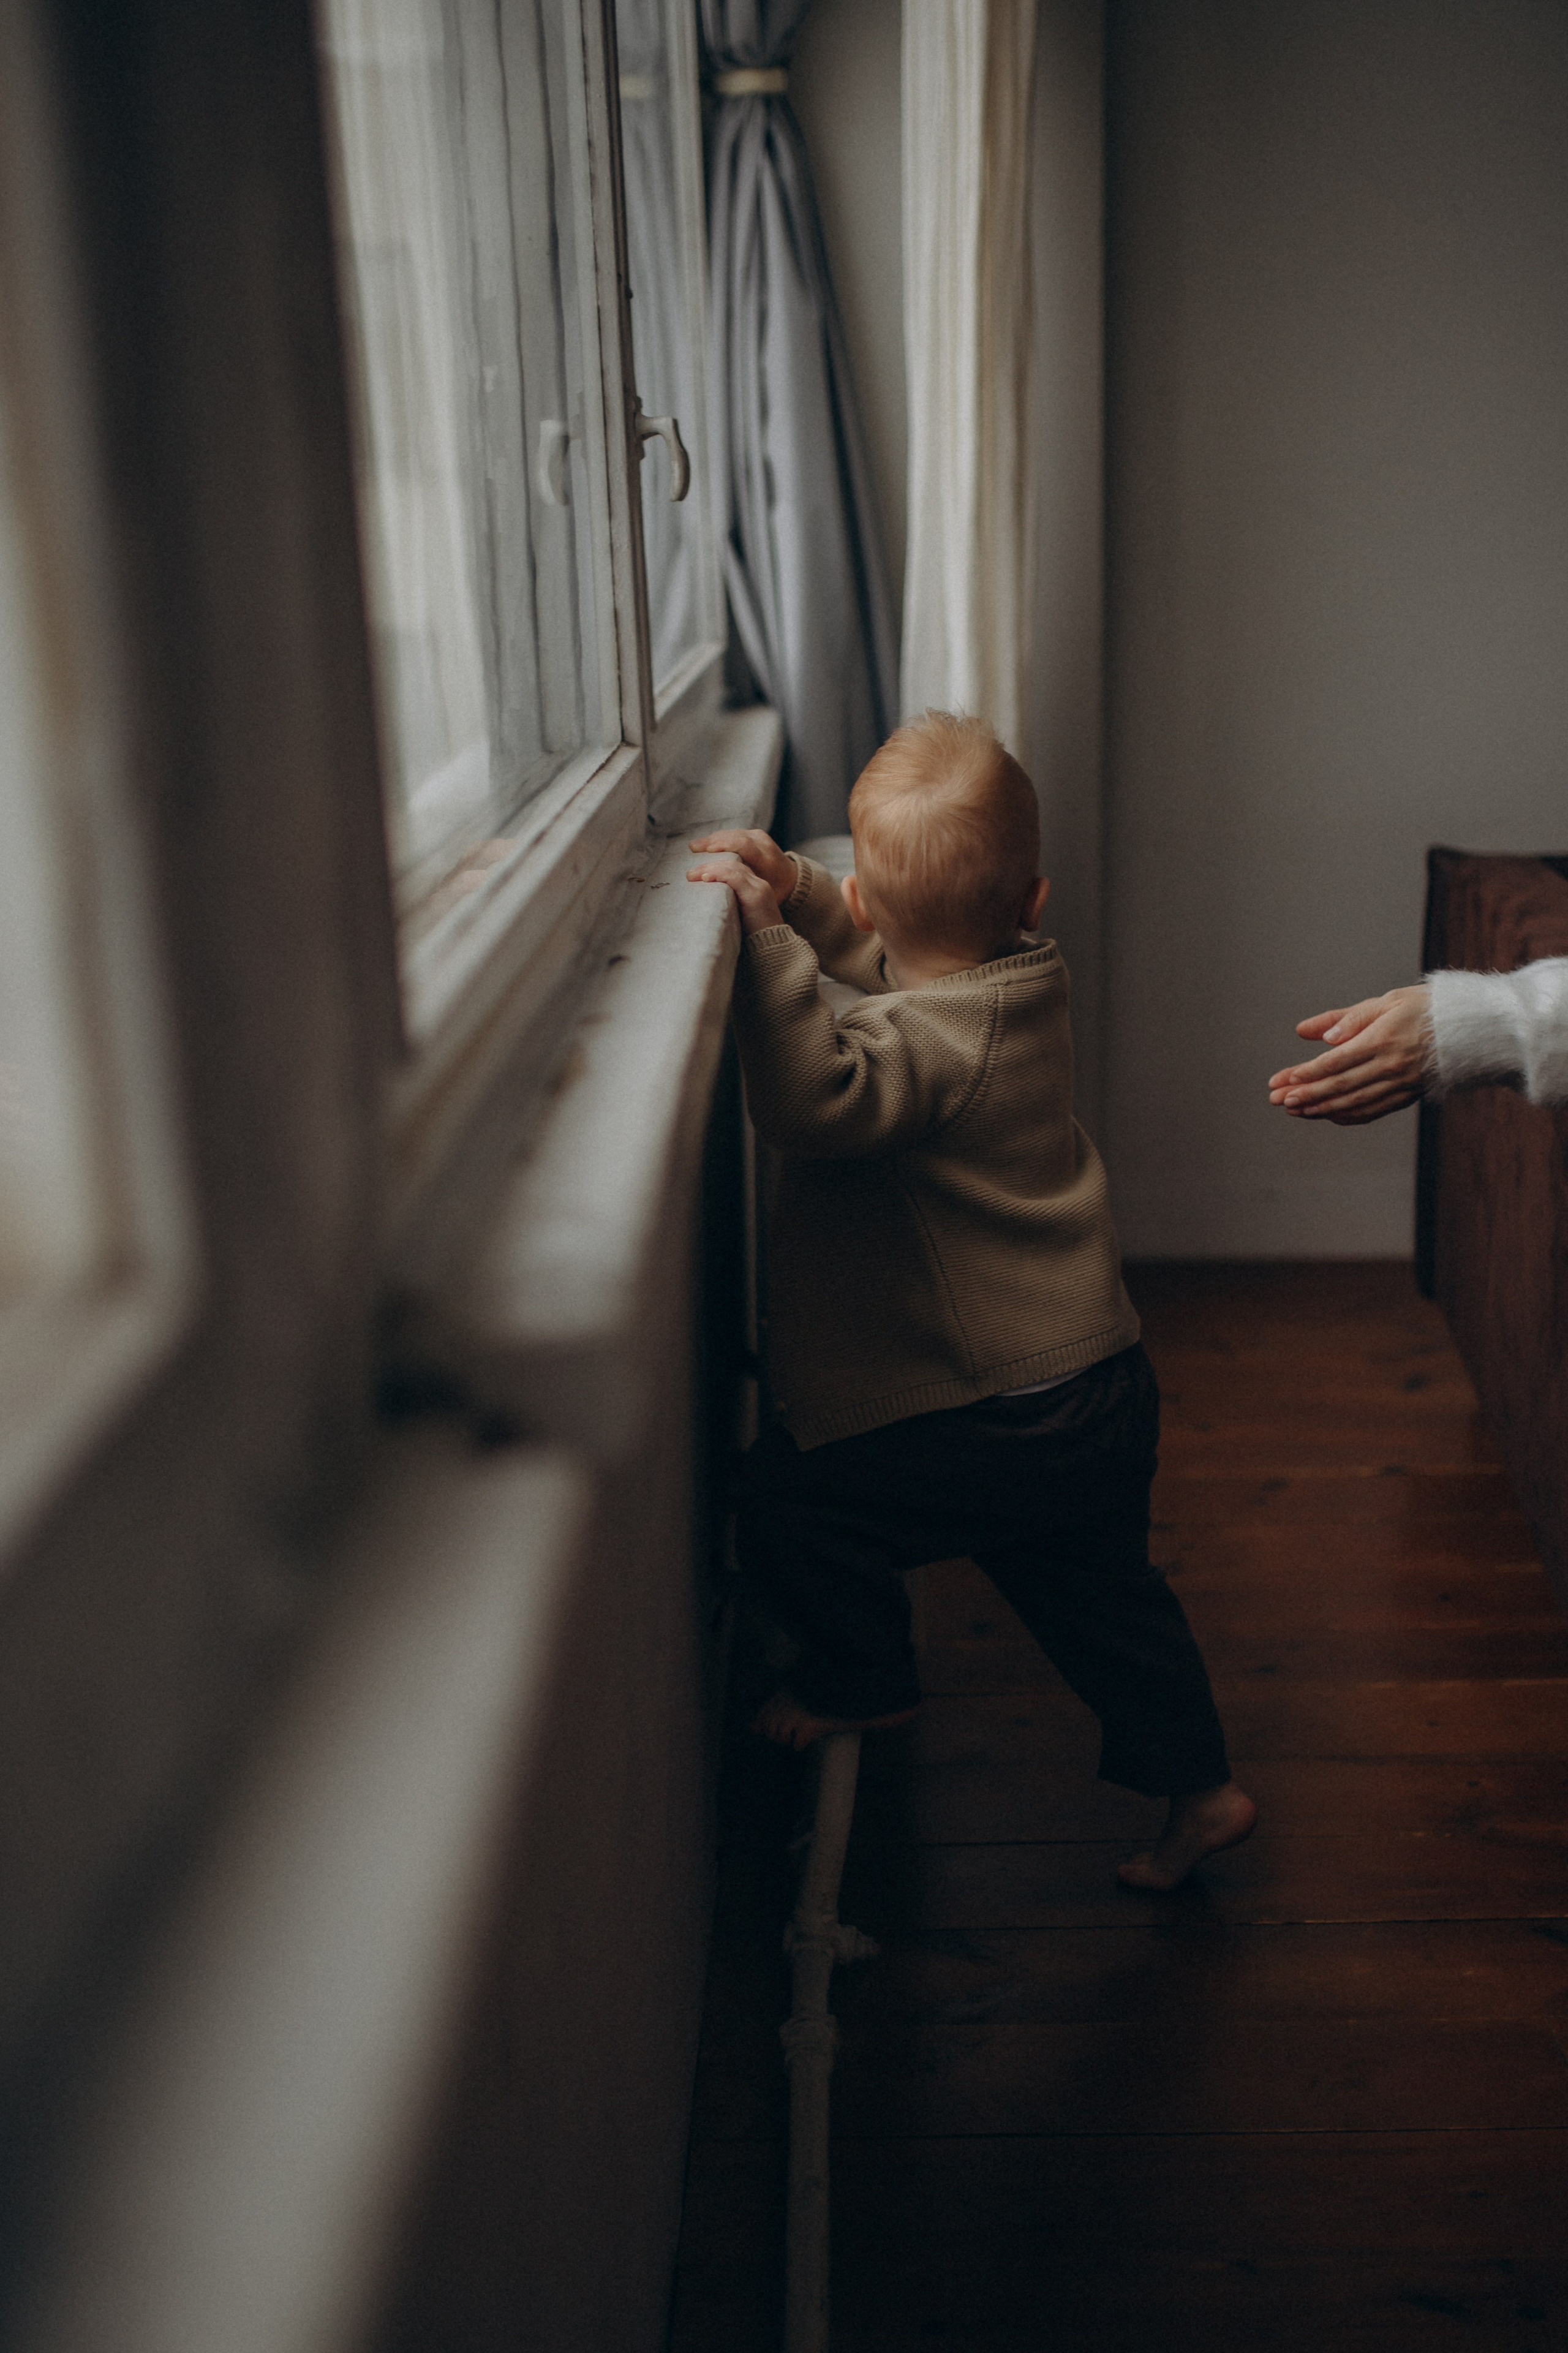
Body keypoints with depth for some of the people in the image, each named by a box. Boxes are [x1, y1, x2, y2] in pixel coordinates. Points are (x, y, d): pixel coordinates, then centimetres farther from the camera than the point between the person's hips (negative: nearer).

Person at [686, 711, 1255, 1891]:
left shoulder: (932, 1041, -22)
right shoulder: (1033, 983, 6)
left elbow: (816, 1098, -40)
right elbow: (888, 954, 22)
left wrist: (766, 934, -36)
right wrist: (793, 887, 10)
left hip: (1004, 1424, -9)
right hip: (1106, 1385, 9)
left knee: (788, 1495, 4)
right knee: (1105, 1592, 25)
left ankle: (864, 1674, 25)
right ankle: (1200, 1786, 35)